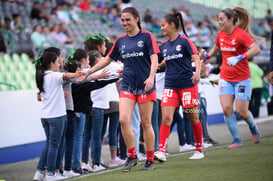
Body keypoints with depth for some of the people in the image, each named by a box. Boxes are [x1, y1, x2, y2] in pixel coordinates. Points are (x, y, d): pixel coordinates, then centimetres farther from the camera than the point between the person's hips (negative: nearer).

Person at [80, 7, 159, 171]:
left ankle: (150, 160, 11)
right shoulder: (121, 40, 10)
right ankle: (132, 157, 1)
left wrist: (151, 77, -25)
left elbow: (154, 59, -9)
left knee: (146, 123, 0)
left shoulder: (147, 36, -3)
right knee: (123, 120, -12)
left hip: (145, 86, -4)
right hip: (127, 86, 4)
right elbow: (107, 59, 19)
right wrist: (88, 72, 17)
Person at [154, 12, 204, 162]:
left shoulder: (184, 41, -5)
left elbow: (196, 57, -13)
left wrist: (197, 72, -31)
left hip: (187, 84, -4)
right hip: (170, 86, 4)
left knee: (193, 118, 5)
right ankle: (162, 152, -17)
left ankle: (199, 150, 18)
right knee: (166, 118, -10)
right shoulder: (163, 46, 10)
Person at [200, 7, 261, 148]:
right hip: (225, 78, 5)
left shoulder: (241, 34, -16)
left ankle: (253, 127, 29)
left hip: (242, 78, -5)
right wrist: (207, 55, 9)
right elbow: (216, 48, 27)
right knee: (226, 108, -9)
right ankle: (237, 140, 0)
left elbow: (256, 50, -28)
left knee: (241, 111, -5)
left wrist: (239, 58, -36)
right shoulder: (220, 35, 5)